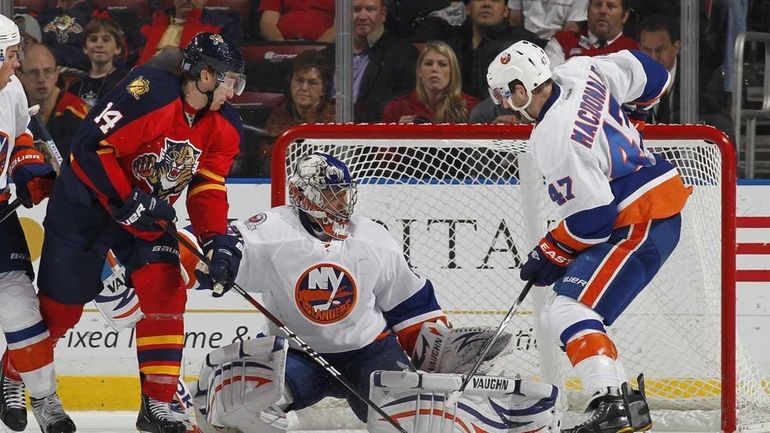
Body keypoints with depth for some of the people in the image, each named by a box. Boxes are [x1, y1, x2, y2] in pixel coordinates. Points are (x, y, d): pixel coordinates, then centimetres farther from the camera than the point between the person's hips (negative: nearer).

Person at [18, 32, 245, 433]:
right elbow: (89, 147, -28)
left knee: (165, 292, -12)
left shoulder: (224, 128, -5)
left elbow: (207, 189, -1)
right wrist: (128, 202, -28)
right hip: (87, 200, -6)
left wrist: (216, 241, -16)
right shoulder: (147, 91, -29)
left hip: (150, 210, 6)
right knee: (60, 302, 3)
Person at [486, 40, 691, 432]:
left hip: (641, 224, -10)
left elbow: (591, 217, -23)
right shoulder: (578, 74, 1)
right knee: (555, 316, 14)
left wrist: (550, 255, -8)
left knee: (569, 310, -20)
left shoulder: (555, 141, -24)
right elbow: (647, 75, 16)